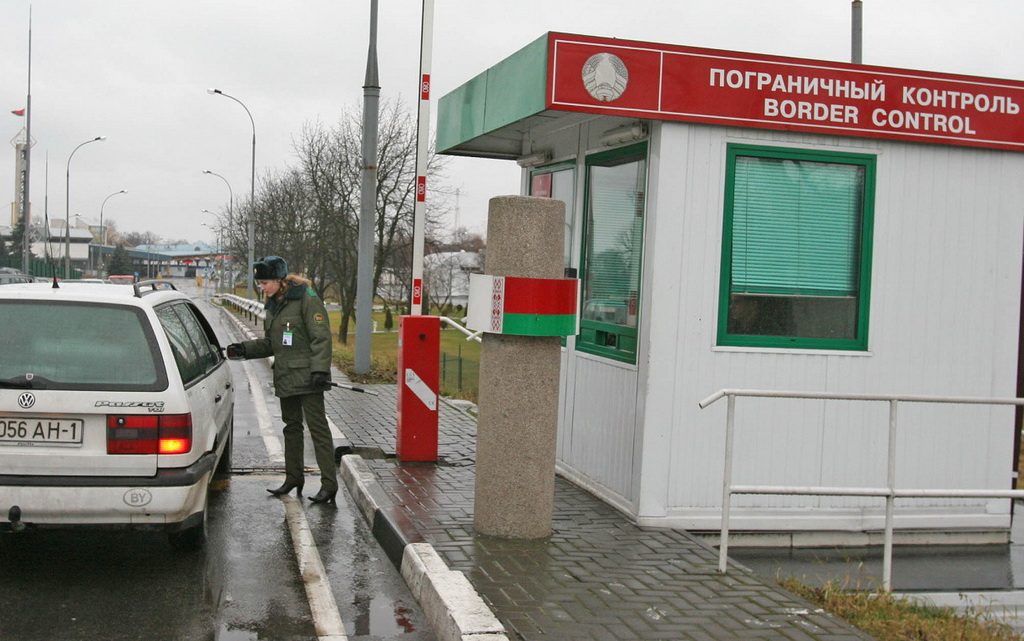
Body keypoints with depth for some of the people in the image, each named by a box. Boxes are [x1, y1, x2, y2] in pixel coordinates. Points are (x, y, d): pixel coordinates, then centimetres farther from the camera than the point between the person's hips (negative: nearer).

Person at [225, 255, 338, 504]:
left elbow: (321, 338, -15)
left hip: (307, 378, -9)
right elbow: (269, 343, 20)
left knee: (317, 427, -8)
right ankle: (293, 477, 27)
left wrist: (320, 370, -23)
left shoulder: (307, 299, -11)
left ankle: (329, 483, -6)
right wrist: (244, 349, 7)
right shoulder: (273, 305, 14)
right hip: (285, 378, 9)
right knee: (292, 427, 16)